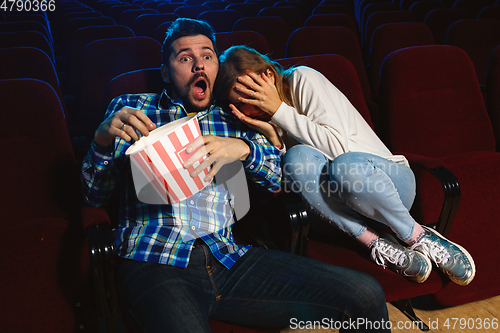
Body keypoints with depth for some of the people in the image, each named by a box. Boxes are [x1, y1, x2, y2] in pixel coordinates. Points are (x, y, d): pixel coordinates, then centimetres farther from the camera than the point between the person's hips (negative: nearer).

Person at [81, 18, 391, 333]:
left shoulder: (232, 121, 20)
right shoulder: (130, 107, 14)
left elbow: (282, 177, 10)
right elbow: (95, 195, 10)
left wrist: (243, 149, -10)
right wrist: (103, 139, -10)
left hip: (227, 256, 3)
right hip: (154, 262, -2)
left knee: (366, 294, -10)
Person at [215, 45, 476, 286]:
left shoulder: (302, 79, -9)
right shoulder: (265, 118, 6)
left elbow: (339, 146, -21)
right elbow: (285, 183, -5)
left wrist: (279, 110, -19)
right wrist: (272, 135, -19)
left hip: (391, 179, -3)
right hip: (337, 199, 4)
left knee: (344, 165, -38)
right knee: (297, 158, -26)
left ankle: (419, 237, -11)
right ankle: (377, 243, -18)